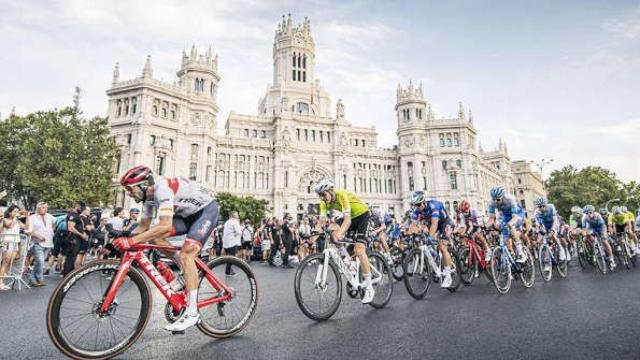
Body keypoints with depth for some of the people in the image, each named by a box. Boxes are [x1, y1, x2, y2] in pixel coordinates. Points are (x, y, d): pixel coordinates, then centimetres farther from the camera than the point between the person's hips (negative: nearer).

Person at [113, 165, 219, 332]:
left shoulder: (162, 188, -28)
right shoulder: (150, 196, 1)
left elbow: (165, 226, -38)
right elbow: (143, 227, 7)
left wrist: (131, 241, -38)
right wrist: (122, 240, -7)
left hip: (207, 209, -9)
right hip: (189, 213, 9)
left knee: (186, 255, -21)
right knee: (153, 235, -6)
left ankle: (192, 313, -15)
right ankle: (189, 269, 7)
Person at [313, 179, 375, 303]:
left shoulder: (342, 195, -32)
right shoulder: (325, 202, -11)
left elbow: (347, 219, -41)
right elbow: (321, 221, -16)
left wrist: (339, 233, -58)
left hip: (362, 215, -8)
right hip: (351, 217, 8)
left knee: (359, 250, -21)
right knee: (333, 236, -10)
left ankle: (369, 288, -12)